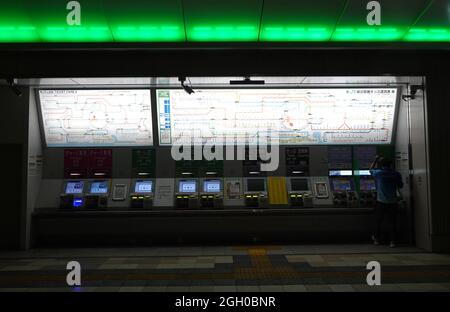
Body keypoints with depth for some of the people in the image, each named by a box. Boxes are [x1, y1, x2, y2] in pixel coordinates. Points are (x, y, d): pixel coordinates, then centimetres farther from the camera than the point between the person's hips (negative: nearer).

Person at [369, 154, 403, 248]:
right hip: (393, 202, 1)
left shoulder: (378, 173, -5)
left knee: (378, 221, 11)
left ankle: (376, 239, 21)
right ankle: (392, 241, 5)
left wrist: (376, 159, 22)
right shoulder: (396, 174, -1)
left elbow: (371, 169, 17)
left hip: (381, 202, -1)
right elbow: (400, 186, 12)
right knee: (393, 222, 6)